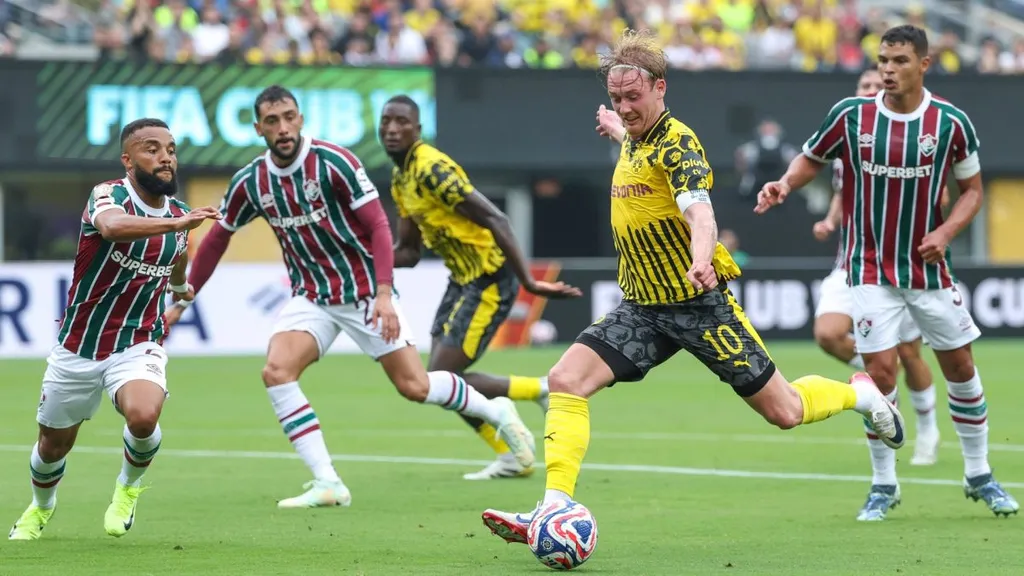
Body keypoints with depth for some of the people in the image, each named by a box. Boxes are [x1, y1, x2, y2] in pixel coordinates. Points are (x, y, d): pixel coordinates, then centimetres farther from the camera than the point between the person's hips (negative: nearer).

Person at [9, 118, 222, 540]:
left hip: (138, 346, 2)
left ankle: (129, 485, 3)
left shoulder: (179, 215, 0)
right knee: (53, 445, 14)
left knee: (143, 415, -30)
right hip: (78, 348, -1)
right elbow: (113, 226, -44)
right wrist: (174, 223, -56)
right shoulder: (108, 196, -17)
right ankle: (41, 507, 49)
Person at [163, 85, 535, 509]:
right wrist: (182, 302, 10)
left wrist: (384, 295, -24)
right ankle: (327, 483, -17)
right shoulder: (250, 183, -3)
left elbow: (378, 226, -16)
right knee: (276, 371, -20)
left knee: (414, 386, -6)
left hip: (364, 291, -4)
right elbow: (217, 240, 11)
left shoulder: (333, 163, -17)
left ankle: (497, 413, 24)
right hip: (311, 296, 4)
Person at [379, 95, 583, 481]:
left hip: (490, 279, -9)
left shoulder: (433, 170, -21)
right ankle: (510, 459, 19)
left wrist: (527, 281, -34)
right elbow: (408, 252, 17)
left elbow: (495, 219, -27)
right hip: (463, 277, 9)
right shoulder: (400, 178, 9)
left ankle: (542, 390, 7)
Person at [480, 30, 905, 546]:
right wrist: (616, 131, 49)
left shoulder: (677, 143, -17)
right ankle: (554, 510, -20)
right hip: (642, 308, 7)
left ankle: (860, 393, 33)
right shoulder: (632, 142, 6)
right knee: (566, 381, -16)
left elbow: (700, 211, -36)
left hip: (699, 303, -7)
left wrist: (701, 260, -55)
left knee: (784, 412, 1)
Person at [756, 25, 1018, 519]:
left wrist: (946, 231, -13)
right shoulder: (850, 115, -7)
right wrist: (785, 184, -15)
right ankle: (884, 486, 6)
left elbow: (972, 188, 4)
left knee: (960, 367, 7)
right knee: (880, 372, -9)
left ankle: (979, 477, 24)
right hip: (871, 268, -1)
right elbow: (811, 159, 7)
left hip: (928, 267, 1)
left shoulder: (950, 122, -7)